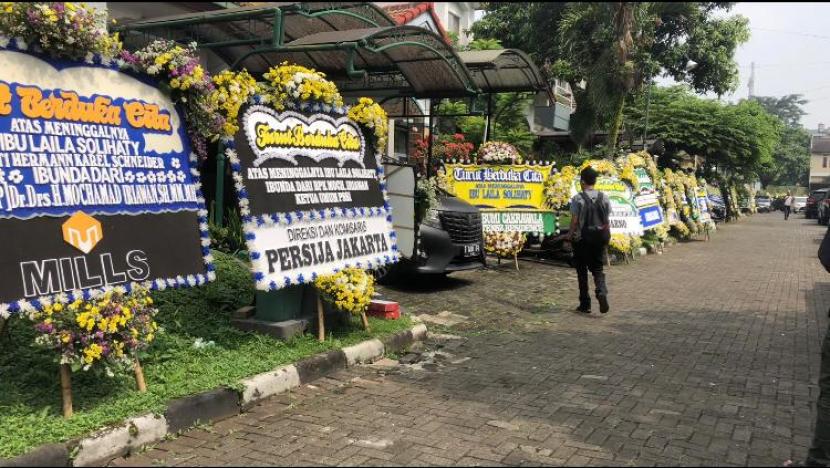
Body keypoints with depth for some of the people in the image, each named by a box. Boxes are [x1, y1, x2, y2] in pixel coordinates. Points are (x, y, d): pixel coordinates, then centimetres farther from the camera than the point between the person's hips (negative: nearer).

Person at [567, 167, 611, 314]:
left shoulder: (578, 198, -12)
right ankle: (602, 292, -15)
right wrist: (606, 234, 14)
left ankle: (585, 304, 15)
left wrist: (570, 234, 3)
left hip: (582, 238, -3)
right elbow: (607, 220, 2)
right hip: (600, 237, 4)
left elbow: (574, 220, -12)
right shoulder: (604, 197, 1)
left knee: (582, 270, 10)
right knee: (597, 268, 14)